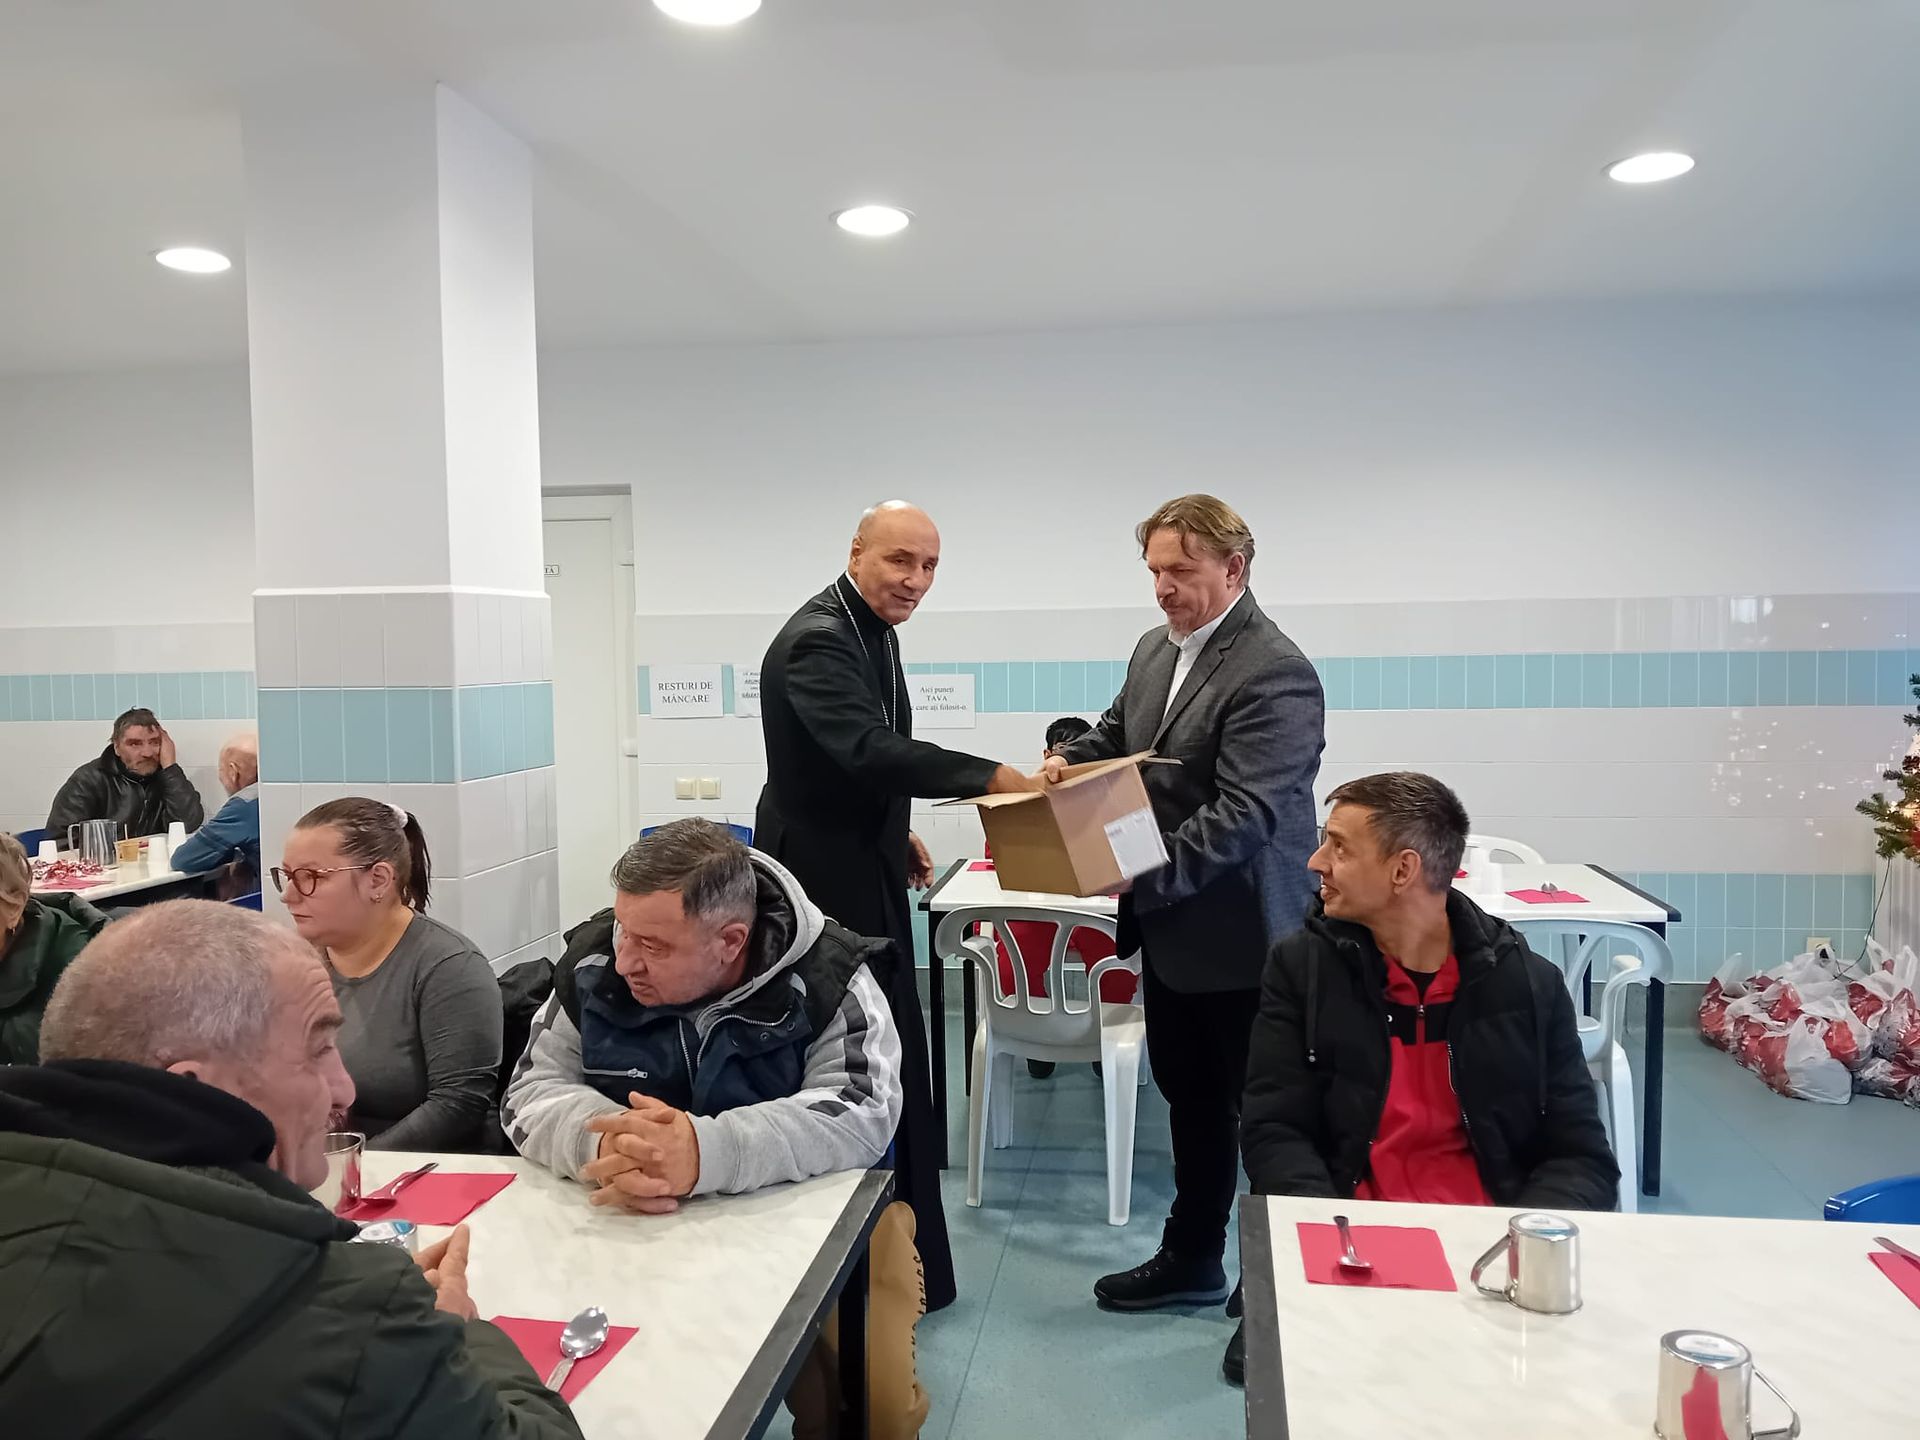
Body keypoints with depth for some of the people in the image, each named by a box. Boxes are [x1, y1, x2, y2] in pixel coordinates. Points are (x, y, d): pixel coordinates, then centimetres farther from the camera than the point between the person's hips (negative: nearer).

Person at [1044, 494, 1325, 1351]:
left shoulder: (1274, 673, -20)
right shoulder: (1155, 649, 8)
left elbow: (1243, 814, -26)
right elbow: (1117, 735, 18)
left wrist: (1139, 876, -26)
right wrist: (1073, 760, -4)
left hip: (1241, 933, -8)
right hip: (1171, 927, 9)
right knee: (1188, 1095, 21)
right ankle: (1191, 1260, 38)